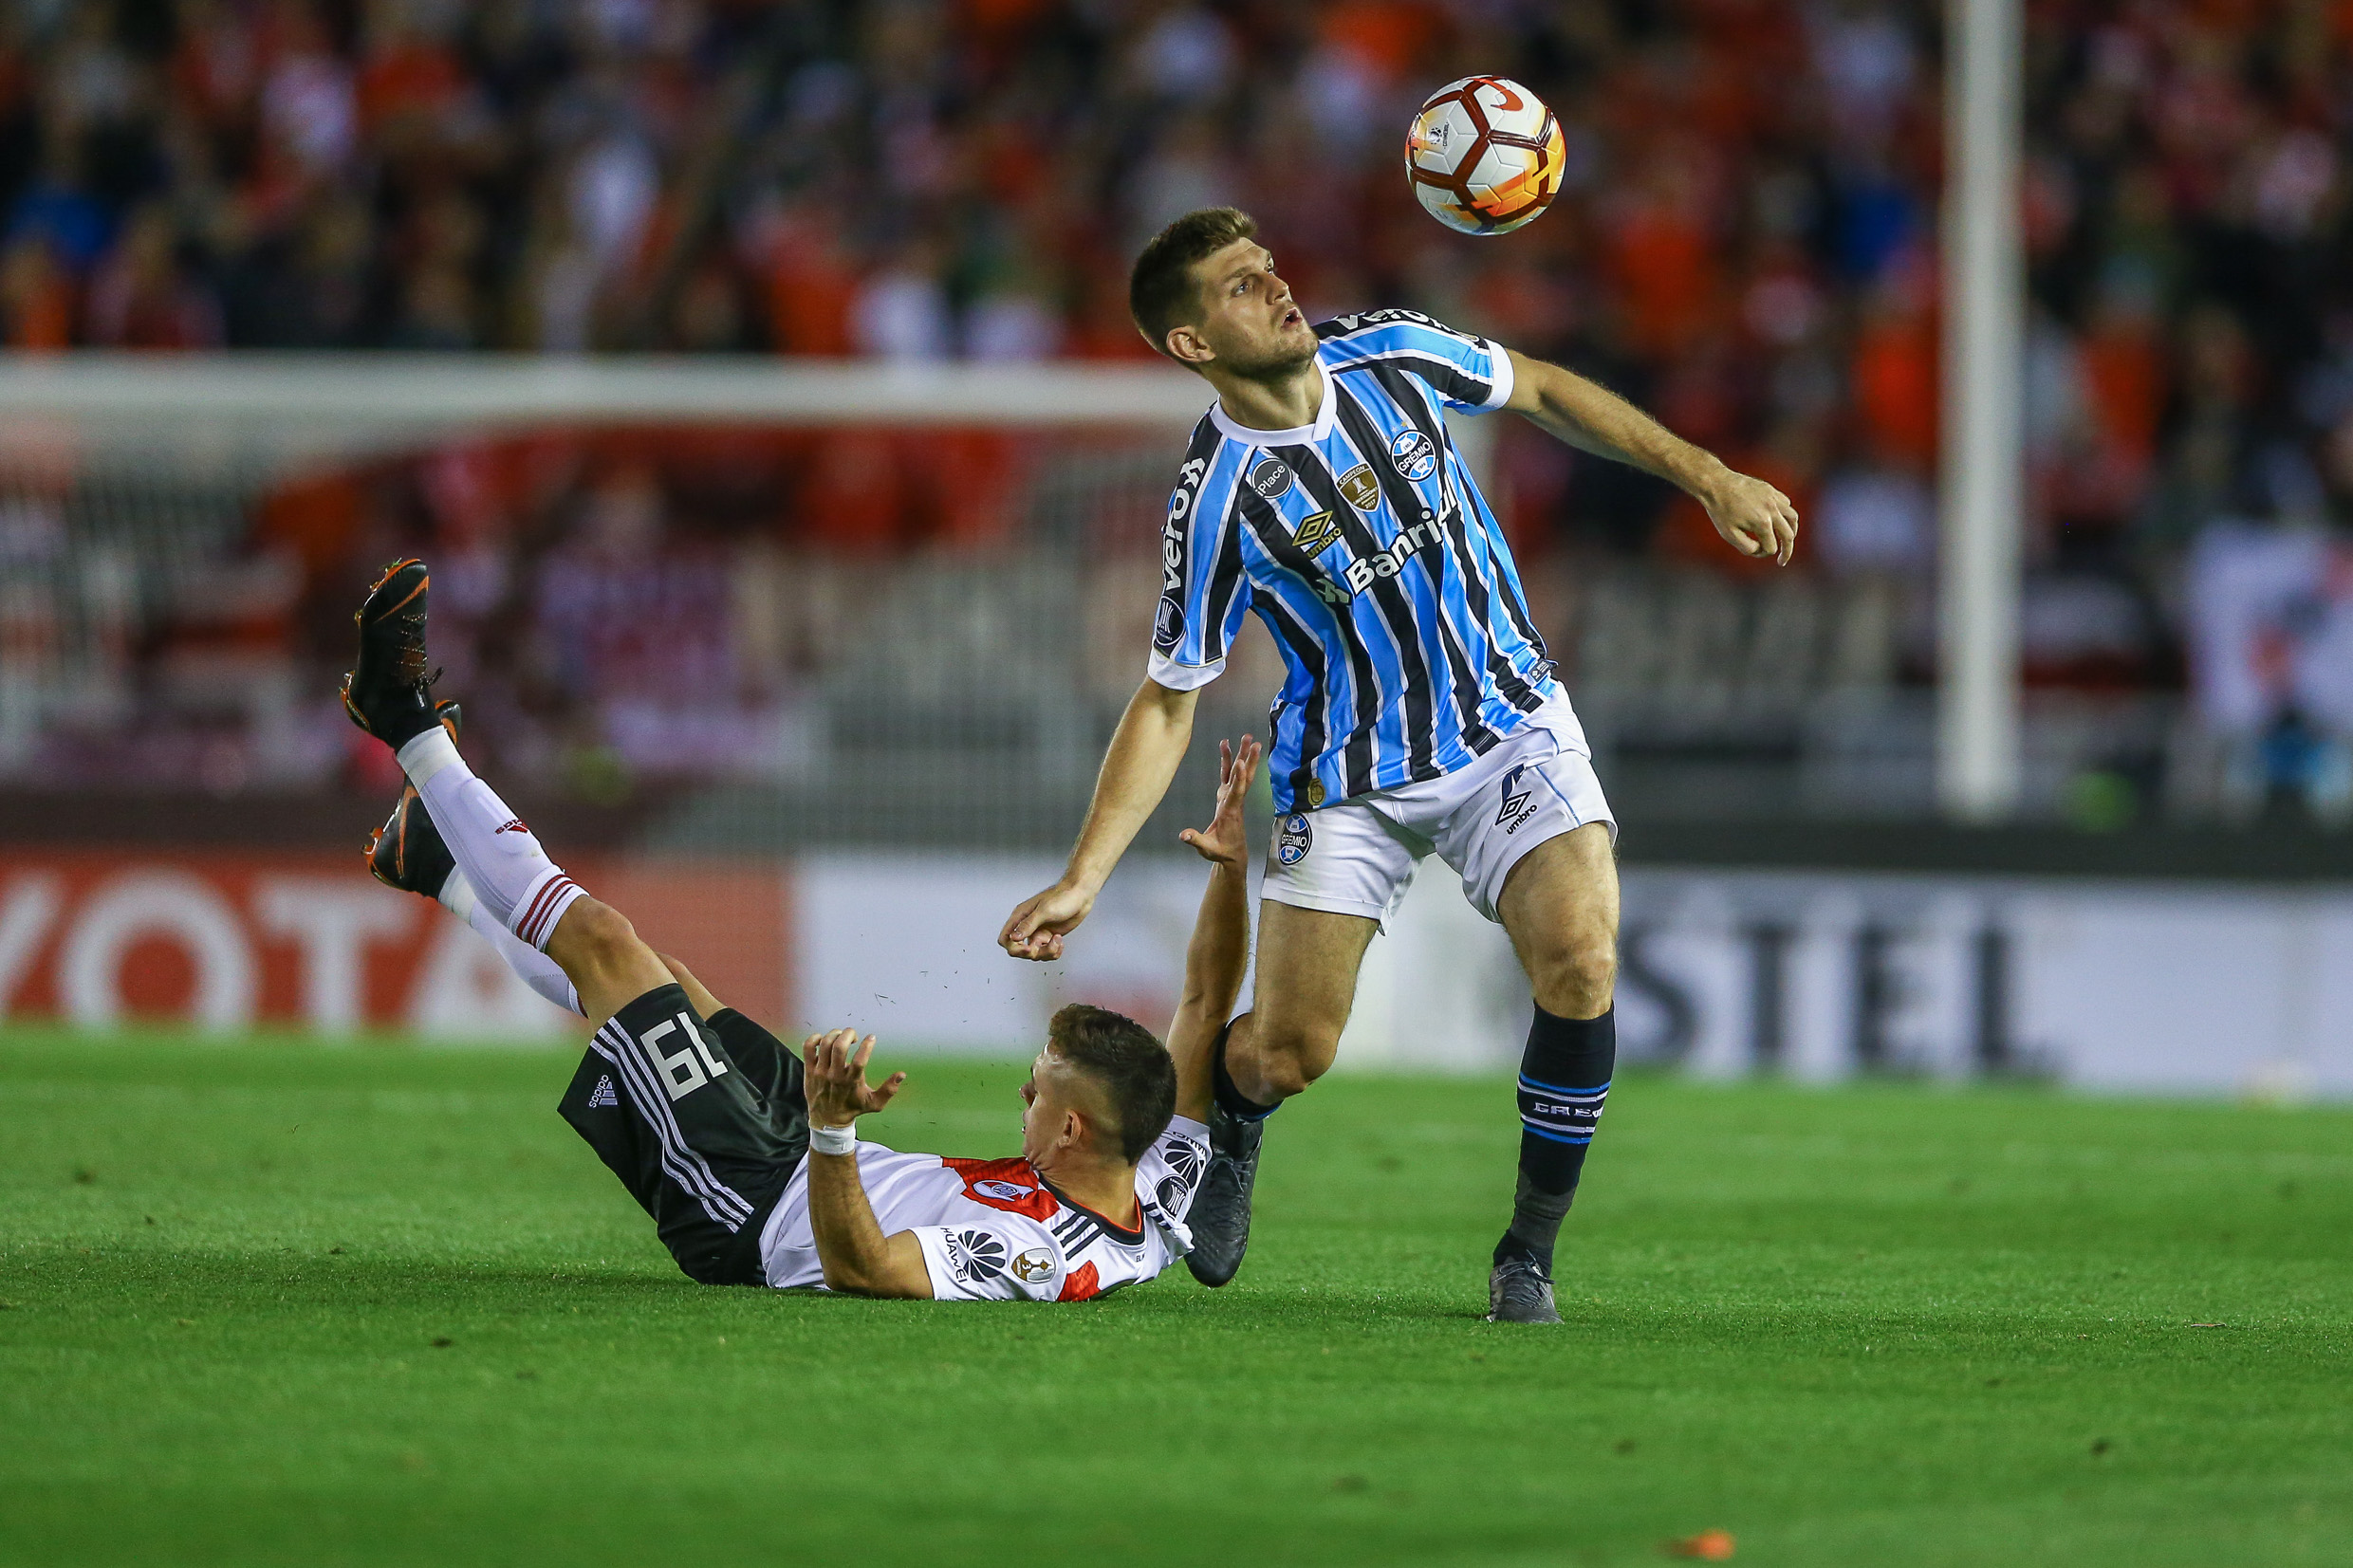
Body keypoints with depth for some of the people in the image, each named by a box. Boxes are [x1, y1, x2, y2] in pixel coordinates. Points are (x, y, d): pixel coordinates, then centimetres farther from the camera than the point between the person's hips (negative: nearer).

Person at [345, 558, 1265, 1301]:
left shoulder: (1034, 1260, -39)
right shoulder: (1163, 1197, -18)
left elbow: (858, 1266, -45)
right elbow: (1206, 1004, -8)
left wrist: (832, 1129, -57)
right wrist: (1233, 868, -16)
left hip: (755, 1220, -8)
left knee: (601, 941, -1)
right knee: (658, 980, 24)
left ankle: (412, 727, 20)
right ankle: (440, 864, 52)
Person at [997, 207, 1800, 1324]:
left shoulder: (1391, 354, -9)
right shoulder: (1217, 502, -19)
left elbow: (1542, 392, 10)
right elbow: (1169, 702, -11)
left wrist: (1709, 478, 5)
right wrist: (1081, 879, -19)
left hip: (1513, 728, 2)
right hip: (1350, 782, -2)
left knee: (1579, 963, -22)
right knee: (1289, 1054, -5)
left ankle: (1528, 1256, -5)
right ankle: (1227, 1127, 36)